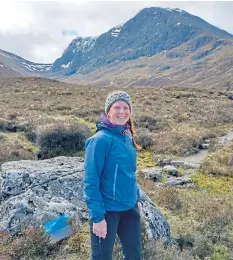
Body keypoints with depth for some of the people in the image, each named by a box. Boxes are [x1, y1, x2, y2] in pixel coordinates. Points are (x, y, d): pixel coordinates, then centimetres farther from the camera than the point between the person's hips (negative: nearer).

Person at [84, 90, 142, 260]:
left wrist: (137, 198, 13)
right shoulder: (101, 139, -19)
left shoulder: (128, 138, 4)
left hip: (129, 208, 7)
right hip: (107, 210, -7)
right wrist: (97, 216, -19)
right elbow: (91, 181, -19)